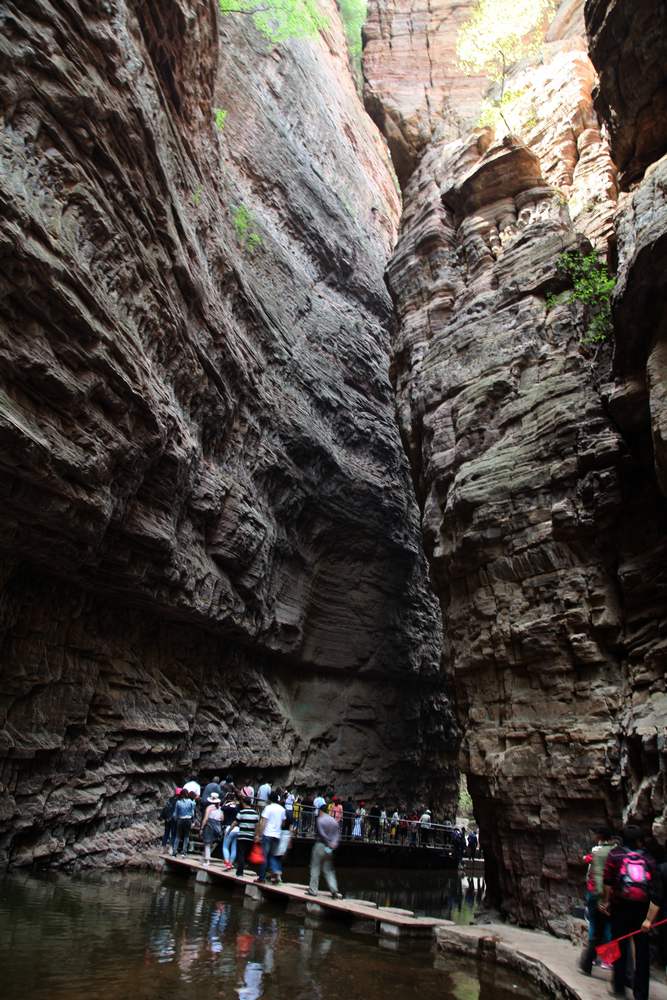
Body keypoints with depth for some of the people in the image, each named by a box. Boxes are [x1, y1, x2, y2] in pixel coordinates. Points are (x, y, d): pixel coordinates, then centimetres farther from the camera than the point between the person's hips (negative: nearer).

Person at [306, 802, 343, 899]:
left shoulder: (319, 820, -10)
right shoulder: (333, 820, 9)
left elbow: (322, 834, -17)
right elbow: (337, 834, 2)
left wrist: (329, 843, -10)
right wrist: (334, 843, -7)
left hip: (320, 845, -6)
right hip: (329, 849, 6)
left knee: (315, 868, 5)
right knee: (329, 870, 9)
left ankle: (313, 889, 8)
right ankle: (334, 890, -4)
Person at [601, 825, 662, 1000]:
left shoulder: (615, 854, 6)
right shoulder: (648, 859, 10)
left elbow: (608, 880, -6)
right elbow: (656, 894, -1)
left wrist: (607, 901, 7)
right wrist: (649, 919, -4)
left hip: (621, 906, -2)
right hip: (643, 908, 2)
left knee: (620, 946, 9)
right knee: (642, 951, 11)